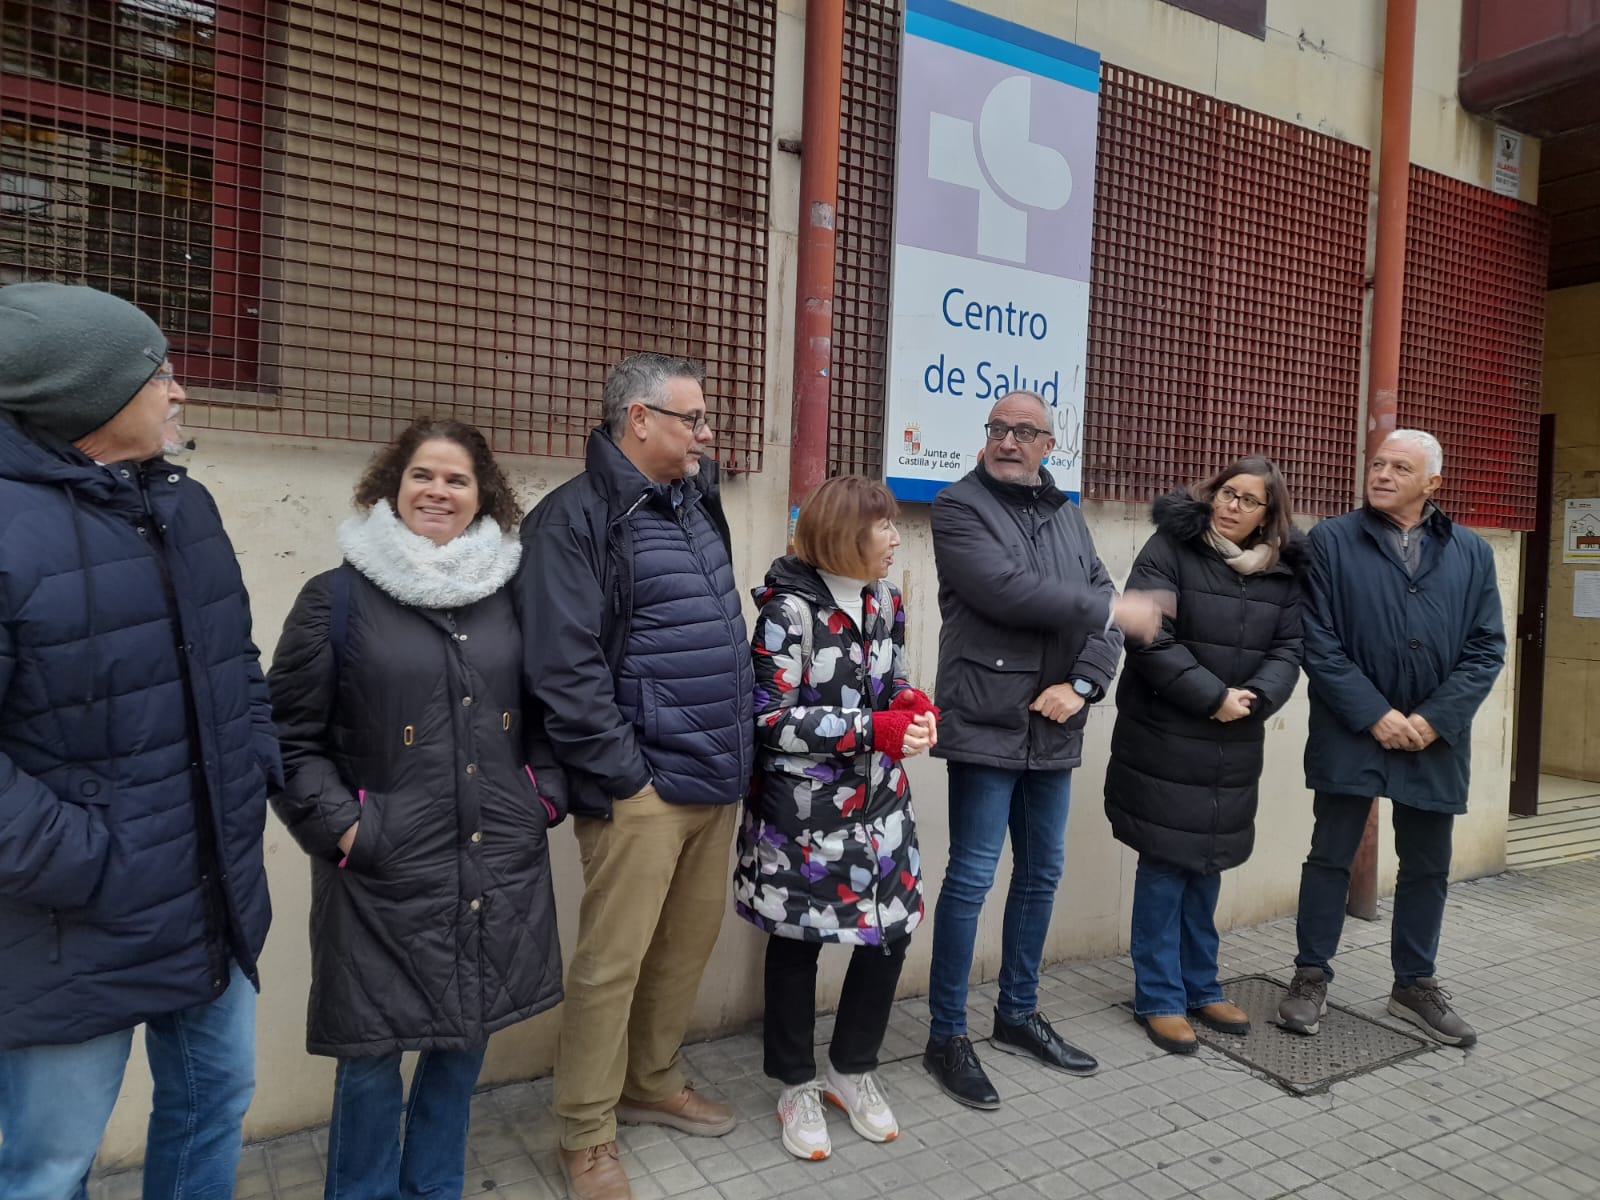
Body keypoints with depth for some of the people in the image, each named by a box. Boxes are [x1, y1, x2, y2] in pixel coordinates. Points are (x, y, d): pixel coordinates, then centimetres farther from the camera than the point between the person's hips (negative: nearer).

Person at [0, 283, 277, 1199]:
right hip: (75, 935, -7)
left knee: (218, 1098, 23)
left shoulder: (184, 503, 5)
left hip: (215, 905, 7)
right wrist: (78, 865, -22)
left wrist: (258, 764, 5)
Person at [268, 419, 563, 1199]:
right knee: (373, 1058, 6)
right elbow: (291, 736, -1)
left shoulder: (508, 592, 6)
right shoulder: (337, 596, -3)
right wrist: (341, 826, -10)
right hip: (386, 872, -3)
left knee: (465, 1038, 15)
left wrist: (546, 796, 7)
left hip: (498, 865, 4)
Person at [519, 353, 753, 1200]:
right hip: (643, 785, -7)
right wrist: (624, 775, -15)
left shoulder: (697, 502, 14)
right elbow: (562, 667, -17)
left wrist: (736, 753, 15)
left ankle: (653, 1085, 38)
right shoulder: (578, 517, -11)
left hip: (714, 777, 8)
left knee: (689, 945, 17)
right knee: (611, 961, 3)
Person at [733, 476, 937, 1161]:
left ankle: (853, 1072, 33)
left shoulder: (886, 601, 6)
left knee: (891, 932, 9)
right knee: (797, 945, 9)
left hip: (880, 802, 6)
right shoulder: (788, 609, -15)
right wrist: (874, 730, -22)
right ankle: (797, 1088, 31)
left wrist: (915, 706, -8)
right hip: (803, 809, -6)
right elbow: (771, 719, -18)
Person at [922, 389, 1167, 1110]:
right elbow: (1009, 591, -20)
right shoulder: (959, 506, -4)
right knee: (972, 878, -3)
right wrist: (1111, 608, -13)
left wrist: (1082, 684, -6)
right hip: (986, 723, -7)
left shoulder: (1066, 515, 16)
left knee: (1042, 874, 15)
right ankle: (947, 1037, 12)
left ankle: (1018, 1015, 32)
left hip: (1052, 728, 7)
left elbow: (1102, 611, 10)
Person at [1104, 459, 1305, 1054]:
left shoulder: (1283, 572, 7)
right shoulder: (1169, 549, -8)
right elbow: (1150, 639, -16)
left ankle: (1201, 989, 29)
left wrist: (1255, 698, -16)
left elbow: (1288, 650, 3)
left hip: (1234, 744, 5)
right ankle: (1159, 999, 14)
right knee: (1164, 866, 1)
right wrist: (1214, 696, -18)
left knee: (1207, 865, 15)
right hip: (1163, 738, -5)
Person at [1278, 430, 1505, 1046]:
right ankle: (1311, 977, 19)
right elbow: (1318, 643, -8)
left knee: (1428, 868, 14)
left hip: (1435, 740, 3)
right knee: (1330, 857, 5)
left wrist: (1434, 719, -11)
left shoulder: (1471, 553, 6)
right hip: (1351, 734, -3)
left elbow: (1486, 649, 2)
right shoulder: (1331, 542, -3)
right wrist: (1375, 714, -15)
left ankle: (1415, 984, 31)